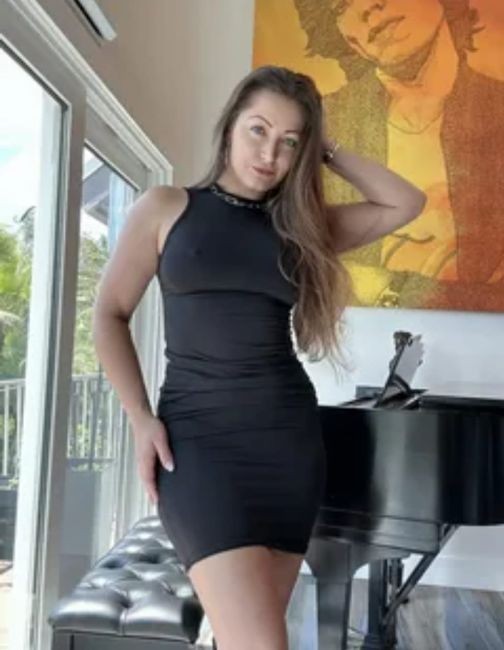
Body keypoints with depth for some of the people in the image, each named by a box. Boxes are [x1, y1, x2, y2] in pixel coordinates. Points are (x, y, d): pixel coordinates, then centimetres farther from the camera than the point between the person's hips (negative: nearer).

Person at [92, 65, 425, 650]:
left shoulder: (301, 224, 11)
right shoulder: (166, 208, 5)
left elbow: (405, 204, 12)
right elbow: (109, 316, 6)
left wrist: (327, 153, 10)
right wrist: (142, 420, -3)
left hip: (289, 434, 4)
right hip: (196, 434, -3)